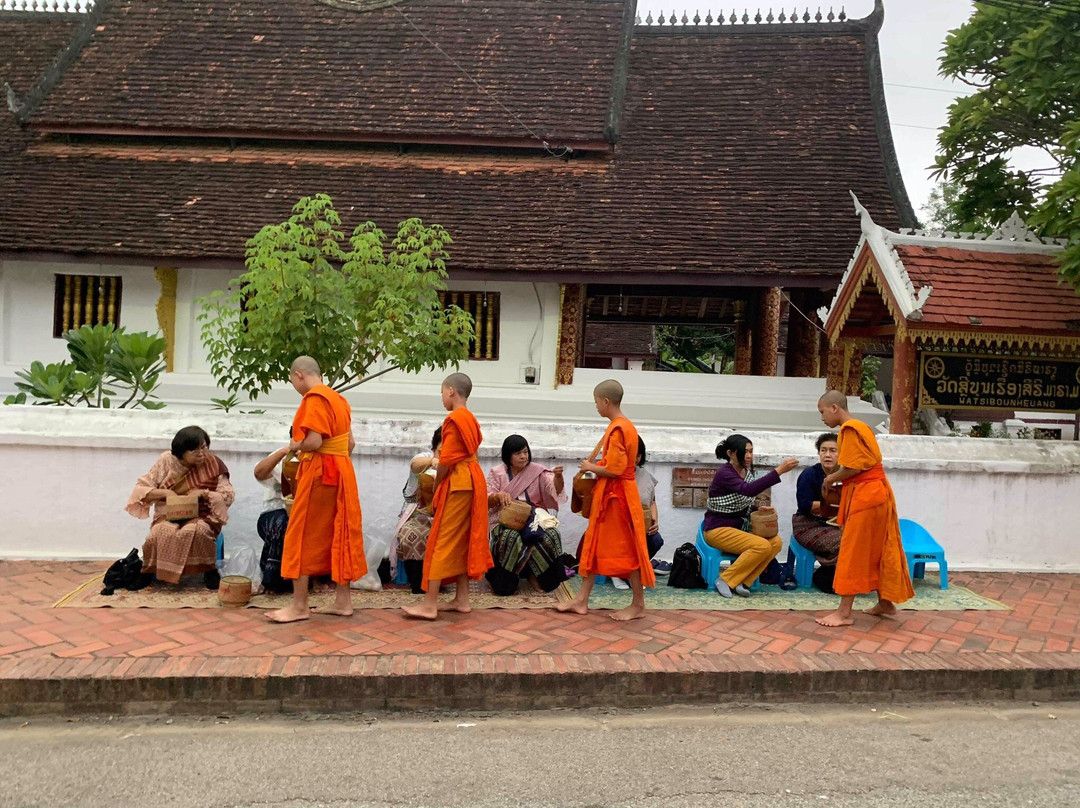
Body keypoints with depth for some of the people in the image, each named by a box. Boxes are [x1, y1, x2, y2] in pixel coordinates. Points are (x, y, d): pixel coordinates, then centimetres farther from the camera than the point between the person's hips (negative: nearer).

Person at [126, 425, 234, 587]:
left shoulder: (213, 464, -3)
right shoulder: (167, 461, -2)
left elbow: (228, 495, -3)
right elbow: (140, 489, 0)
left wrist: (204, 493, -19)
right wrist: (164, 492, -18)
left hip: (201, 517, -1)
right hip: (169, 516, 1)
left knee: (197, 532, -36)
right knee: (162, 533, -33)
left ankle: (209, 569, -14)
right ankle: (150, 570, -6)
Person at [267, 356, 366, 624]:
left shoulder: (314, 399, -14)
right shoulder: (338, 399, 13)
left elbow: (314, 441, -23)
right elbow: (350, 443, 13)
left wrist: (295, 446, -5)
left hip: (318, 474, -9)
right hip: (341, 472, 9)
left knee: (302, 536, -1)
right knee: (338, 535, 12)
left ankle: (300, 605, 3)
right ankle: (342, 600, 17)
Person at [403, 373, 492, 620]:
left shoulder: (455, 419, -13)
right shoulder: (470, 419, 15)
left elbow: (447, 460, -17)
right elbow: (468, 451, 11)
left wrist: (435, 488, -4)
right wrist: (440, 487, 8)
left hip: (457, 484, -10)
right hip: (471, 481, 10)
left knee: (442, 541, -7)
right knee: (461, 541, 12)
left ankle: (429, 604, -4)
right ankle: (461, 599, 17)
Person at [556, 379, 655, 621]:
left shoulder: (618, 429, -19)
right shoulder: (622, 425, 12)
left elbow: (614, 470, -24)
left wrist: (590, 467, -9)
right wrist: (596, 466, 7)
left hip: (616, 495, -10)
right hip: (609, 494, 10)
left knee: (626, 548, 0)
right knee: (595, 546, 12)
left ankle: (638, 605, 11)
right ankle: (581, 601, 19)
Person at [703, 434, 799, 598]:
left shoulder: (748, 472, 8)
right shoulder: (724, 473, -17)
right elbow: (748, 490, -35)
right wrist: (779, 470, -39)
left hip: (739, 528, 8)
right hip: (718, 529, -8)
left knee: (776, 542, -14)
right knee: (762, 546, -26)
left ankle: (742, 582, -10)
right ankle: (726, 580, -12)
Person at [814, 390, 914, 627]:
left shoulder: (849, 429, -15)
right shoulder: (860, 427, 16)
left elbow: (852, 468, -20)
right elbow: (863, 464, 13)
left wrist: (830, 479, -4)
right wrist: (836, 479, 6)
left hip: (865, 496, -10)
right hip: (874, 494, 10)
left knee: (852, 552, -7)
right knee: (877, 550, 17)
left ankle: (844, 613, -5)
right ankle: (886, 603, 26)